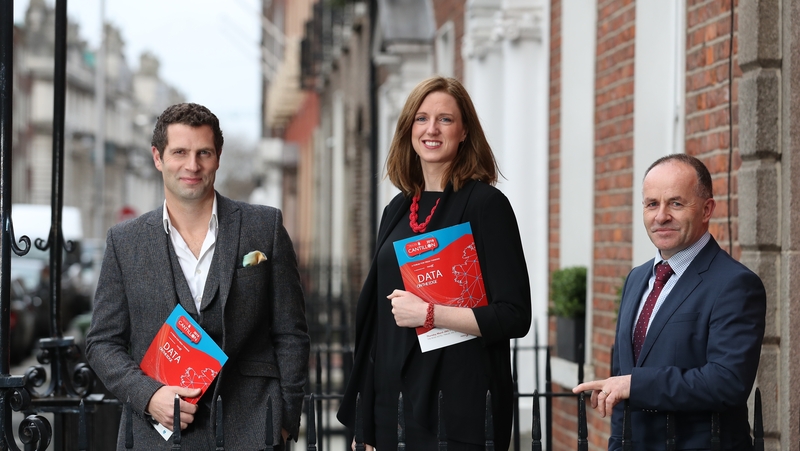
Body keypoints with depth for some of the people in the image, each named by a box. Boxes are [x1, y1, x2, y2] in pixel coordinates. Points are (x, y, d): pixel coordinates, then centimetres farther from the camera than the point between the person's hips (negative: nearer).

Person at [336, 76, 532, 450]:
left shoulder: (485, 203, -8)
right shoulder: (398, 210, 10)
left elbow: (514, 317, -14)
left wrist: (429, 313, -19)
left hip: (458, 408, -5)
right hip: (393, 403, 6)